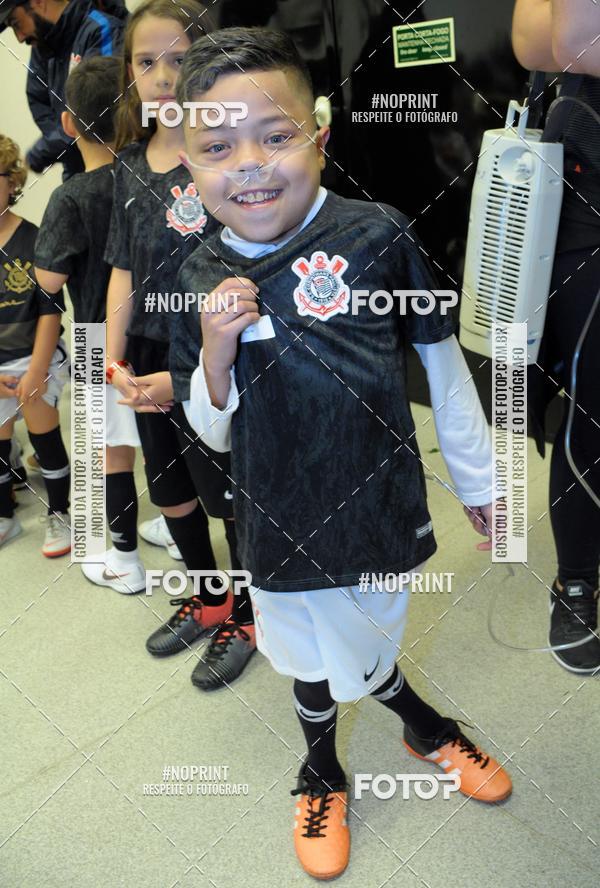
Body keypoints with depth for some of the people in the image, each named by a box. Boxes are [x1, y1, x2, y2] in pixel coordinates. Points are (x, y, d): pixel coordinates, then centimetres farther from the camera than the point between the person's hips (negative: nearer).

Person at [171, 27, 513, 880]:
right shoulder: (200, 281, -7)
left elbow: (444, 367, -4)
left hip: (380, 511, -2)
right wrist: (216, 353, -20)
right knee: (315, 659, 22)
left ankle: (421, 723, 56)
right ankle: (324, 772, 55)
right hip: (281, 530, 2)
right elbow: (214, 432, 0)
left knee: (364, 643, 19)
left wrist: (478, 482, 6)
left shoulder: (377, 235, -15)